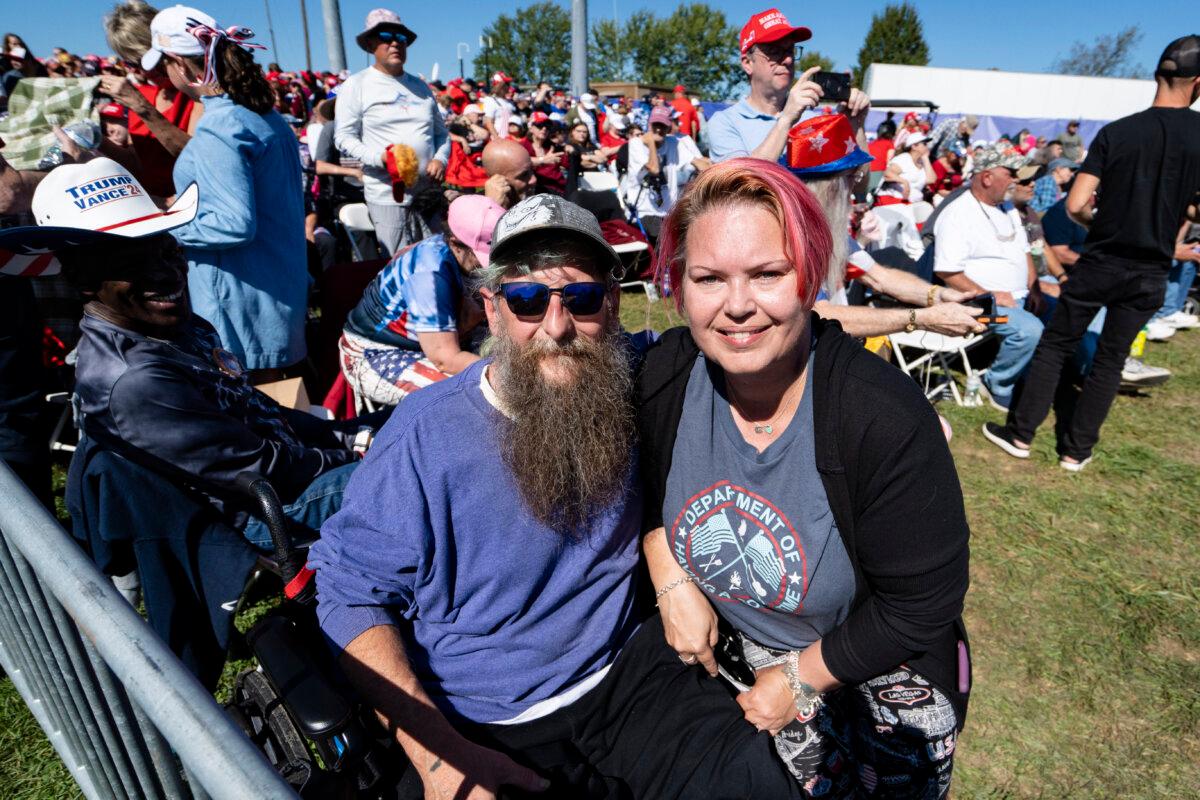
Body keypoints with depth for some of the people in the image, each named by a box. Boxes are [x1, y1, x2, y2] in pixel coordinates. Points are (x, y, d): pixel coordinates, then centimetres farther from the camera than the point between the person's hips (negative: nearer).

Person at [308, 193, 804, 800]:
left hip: (625, 674, 2)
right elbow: (351, 593, -11)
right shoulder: (426, 435, -17)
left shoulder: (627, 391, -6)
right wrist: (434, 751, -19)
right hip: (484, 725, -1)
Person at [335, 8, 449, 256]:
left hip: (429, 191, 5)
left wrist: (440, 159, -1)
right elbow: (343, 137, -2)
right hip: (388, 194, -4)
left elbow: (441, 132, 21)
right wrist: (379, 157, -20)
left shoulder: (420, 86, 18)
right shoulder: (356, 84, 3)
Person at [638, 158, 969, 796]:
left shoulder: (885, 420, -33)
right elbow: (644, 484, 0)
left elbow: (921, 604, -23)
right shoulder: (664, 375, -21)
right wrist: (672, 582, -12)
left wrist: (801, 679, -14)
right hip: (744, 650, 3)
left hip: (885, 681, -2)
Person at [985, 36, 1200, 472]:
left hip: (1100, 263, -1)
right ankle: (1077, 449, 18)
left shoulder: (1116, 132, -7)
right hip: (1150, 273, 1)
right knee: (1110, 360, 11)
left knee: (1054, 345, 10)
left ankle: (1020, 433, 12)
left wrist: (1101, 225, 8)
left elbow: (1076, 205, -12)